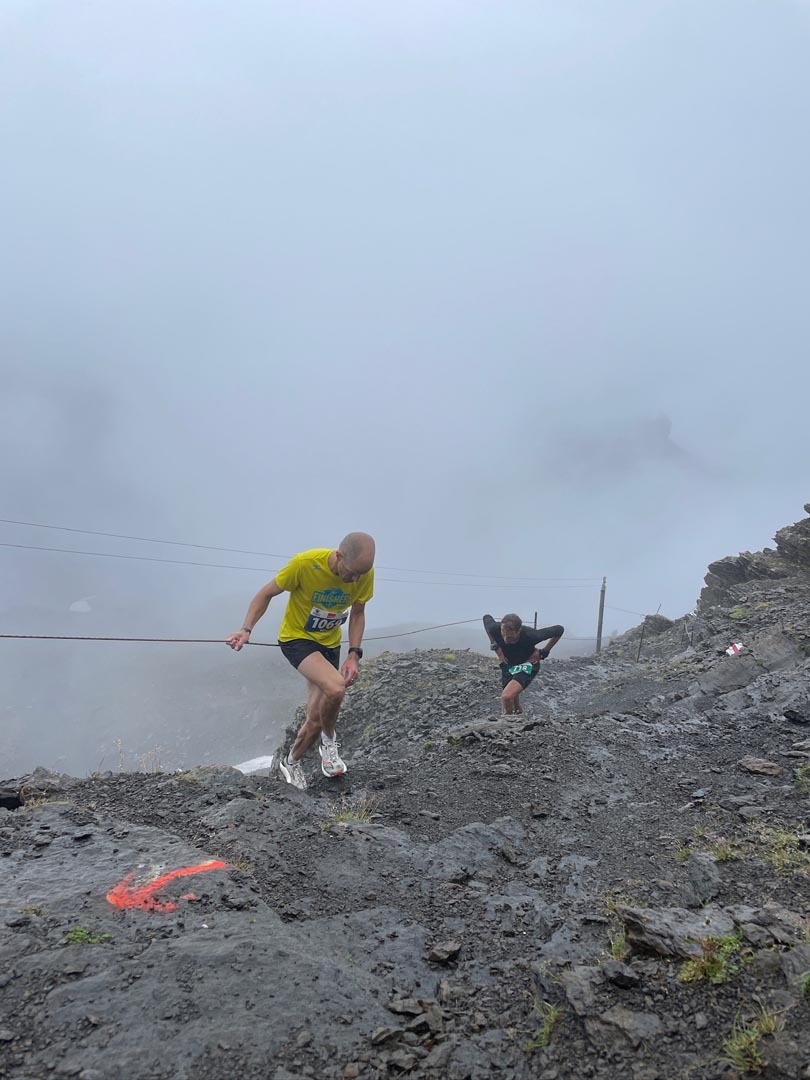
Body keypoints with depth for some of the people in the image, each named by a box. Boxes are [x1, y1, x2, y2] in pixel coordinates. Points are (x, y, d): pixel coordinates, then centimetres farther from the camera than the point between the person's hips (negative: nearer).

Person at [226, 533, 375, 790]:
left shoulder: (365, 573, -16)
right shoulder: (305, 563, -28)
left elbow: (357, 613, 1)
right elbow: (267, 593, -14)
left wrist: (354, 655, -8)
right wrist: (247, 629, -26)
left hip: (329, 643, 4)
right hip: (297, 638, -4)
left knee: (316, 719, 5)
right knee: (335, 688, -30)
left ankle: (291, 762, 35)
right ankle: (328, 740, 1)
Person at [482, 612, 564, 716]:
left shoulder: (529, 635, -35)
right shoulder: (495, 629, -28)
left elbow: (559, 630, -22)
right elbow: (487, 618, -1)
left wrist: (543, 652, -17)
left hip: (527, 666, -4)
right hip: (507, 664, 5)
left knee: (507, 697, -26)